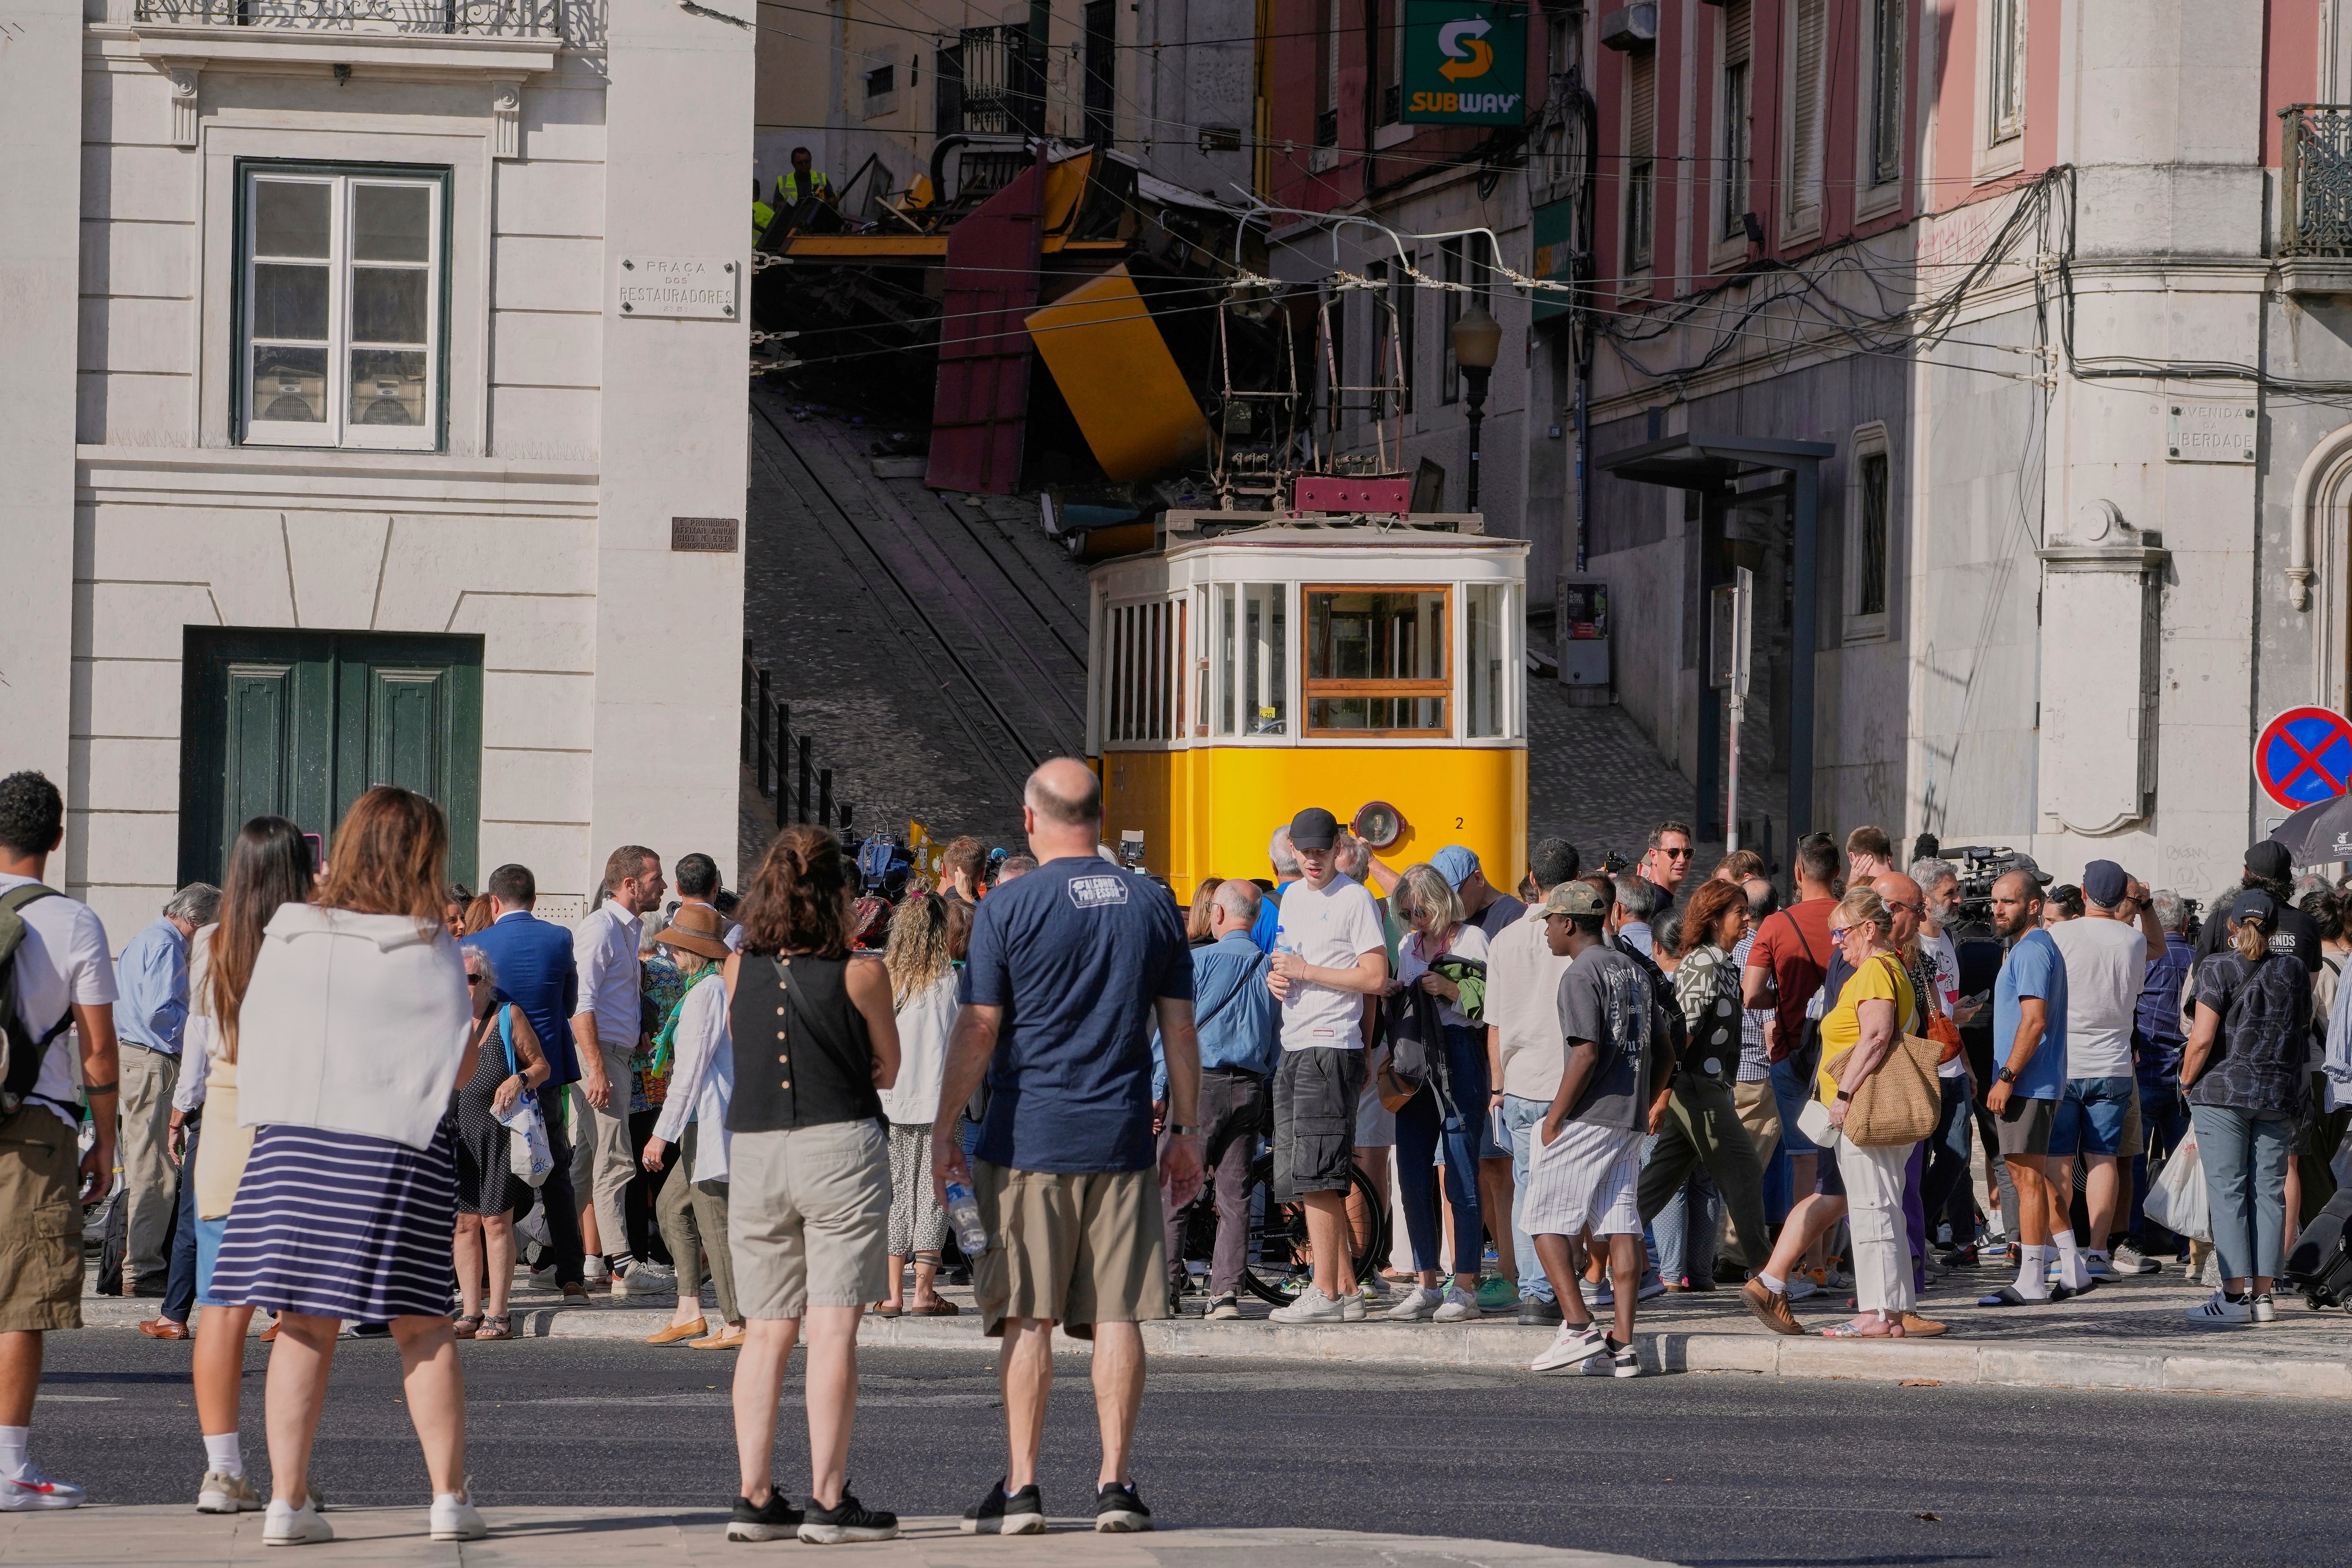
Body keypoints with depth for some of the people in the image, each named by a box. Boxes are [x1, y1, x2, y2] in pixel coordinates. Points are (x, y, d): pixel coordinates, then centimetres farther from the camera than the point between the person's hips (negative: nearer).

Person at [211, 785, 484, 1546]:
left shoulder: (287, 935, 3)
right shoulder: (433, 951, -7)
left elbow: (250, 1046, 8)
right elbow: (461, 1066, -3)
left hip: (292, 1141, 2)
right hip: (395, 1145, -2)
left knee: (303, 1327, 5)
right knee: (422, 1327, 7)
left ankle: (287, 1499, 2)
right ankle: (450, 1497, 9)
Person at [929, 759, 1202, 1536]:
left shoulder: (1009, 909, -5)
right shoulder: (1153, 909, 6)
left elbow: (978, 1031, -6)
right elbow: (1180, 1030, 9)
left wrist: (944, 1130, 1)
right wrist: (1186, 1130, 16)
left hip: (1028, 1137, -3)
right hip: (1122, 1138, 3)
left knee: (1029, 1319, 1)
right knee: (1116, 1315, 4)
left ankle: (1020, 1487, 1)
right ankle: (1117, 1484, 3)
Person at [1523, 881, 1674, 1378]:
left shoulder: (1581, 975, -10)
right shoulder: (1633, 970, 16)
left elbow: (1586, 1054, -18)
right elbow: (1664, 1050, 17)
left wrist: (1554, 1118, -12)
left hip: (1587, 1117, -8)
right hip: (1630, 1121, 8)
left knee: (1544, 1216, -1)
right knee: (1622, 1224, 4)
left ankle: (1578, 1326, -10)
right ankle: (1623, 1343, -1)